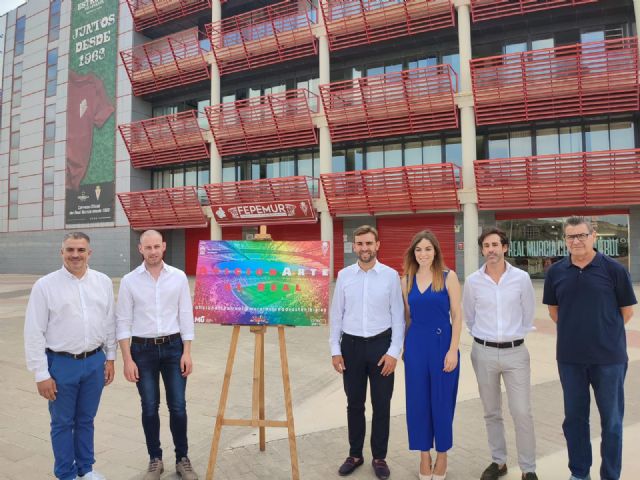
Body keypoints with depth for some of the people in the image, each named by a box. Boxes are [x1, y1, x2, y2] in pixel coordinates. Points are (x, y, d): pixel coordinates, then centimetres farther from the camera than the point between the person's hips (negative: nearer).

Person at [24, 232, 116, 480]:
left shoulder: (103, 282, 0)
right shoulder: (45, 285, -9)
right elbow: (34, 333, -8)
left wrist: (110, 357, 6)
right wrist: (41, 374, -9)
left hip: (95, 362, 3)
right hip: (61, 364, -2)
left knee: (86, 420, 18)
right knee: (62, 423, 13)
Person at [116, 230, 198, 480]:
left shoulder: (178, 277, -2)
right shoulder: (129, 281, -3)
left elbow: (186, 316, 0)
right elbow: (123, 321, -2)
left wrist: (187, 353, -5)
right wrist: (127, 359, -7)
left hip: (173, 347, 0)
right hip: (143, 349, 0)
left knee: (178, 406, 5)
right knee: (149, 408, 9)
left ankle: (182, 458, 22)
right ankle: (155, 460, 27)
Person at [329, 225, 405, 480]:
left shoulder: (391, 275, -5)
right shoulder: (344, 275, 0)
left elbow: (398, 315, -3)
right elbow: (336, 314, 3)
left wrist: (394, 351, -7)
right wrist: (335, 350, 1)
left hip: (380, 345, -1)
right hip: (351, 345, 1)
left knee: (381, 405, 10)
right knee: (354, 404, 14)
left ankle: (379, 457, 30)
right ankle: (355, 454, 33)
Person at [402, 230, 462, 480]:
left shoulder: (448, 276, -5)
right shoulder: (407, 280, 5)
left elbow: (457, 315, -6)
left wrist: (453, 350, -12)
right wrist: (404, 346, 10)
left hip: (442, 343, -3)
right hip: (415, 345, 3)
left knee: (442, 401, 8)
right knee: (417, 401, 9)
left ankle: (441, 456, 28)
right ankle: (424, 456, 28)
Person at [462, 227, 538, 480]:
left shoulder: (521, 278, -5)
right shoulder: (472, 281, -4)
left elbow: (528, 315, 7)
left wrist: (514, 336, 11)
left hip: (515, 351, -1)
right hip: (484, 352, 1)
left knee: (522, 413, 1)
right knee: (491, 412, 12)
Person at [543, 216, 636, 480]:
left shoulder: (614, 269, -8)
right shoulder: (556, 272, 0)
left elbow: (627, 311, 2)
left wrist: (605, 334, 6)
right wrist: (575, 330, 7)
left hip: (609, 357, -2)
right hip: (569, 357, 3)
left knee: (611, 419, 10)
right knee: (574, 417, 14)